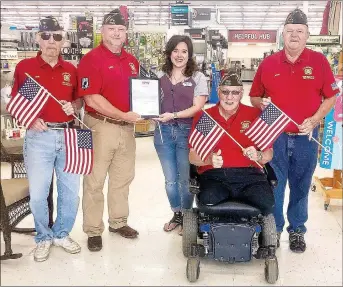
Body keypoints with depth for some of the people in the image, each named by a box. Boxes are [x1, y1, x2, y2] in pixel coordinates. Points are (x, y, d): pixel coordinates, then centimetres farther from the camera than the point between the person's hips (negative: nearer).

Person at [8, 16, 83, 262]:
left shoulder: (71, 70, 8)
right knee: (38, 194, 0)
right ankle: (44, 237, 23)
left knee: (71, 191, 9)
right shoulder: (25, 67, 0)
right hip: (39, 137, -3)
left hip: (68, 136, 3)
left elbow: (80, 100, 17)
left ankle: (62, 234, 30)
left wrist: (73, 106, -5)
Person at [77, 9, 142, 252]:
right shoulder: (91, 59, -11)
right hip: (101, 126, -7)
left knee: (123, 177, 16)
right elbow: (92, 98, -18)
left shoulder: (132, 61, 11)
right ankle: (93, 230, 15)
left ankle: (119, 222, 32)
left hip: (127, 127, 7)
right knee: (95, 180, 3)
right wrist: (123, 115, -20)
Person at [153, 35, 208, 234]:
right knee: (170, 179, 11)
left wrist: (174, 115, -21)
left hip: (187, 132, -3)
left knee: (185, 179, 5)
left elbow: (197, 107, -8)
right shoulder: (160, 76, 8)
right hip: (163, 131, 3)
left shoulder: (198, 77, 0)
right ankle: (177, 214, 30)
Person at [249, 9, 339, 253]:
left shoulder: (319, 61, -1)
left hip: (306, 137, 0)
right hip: (275, 136, 0)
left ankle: (297, 231, 28)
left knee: (301, 187, 12)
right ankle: (274, 229, 24)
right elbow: (254, 97, 9)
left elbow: (331, 97, 2)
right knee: (274, 186, 7)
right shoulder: (268, 63, 1)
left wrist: (314, 120, -10)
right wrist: (262, 104, -12)